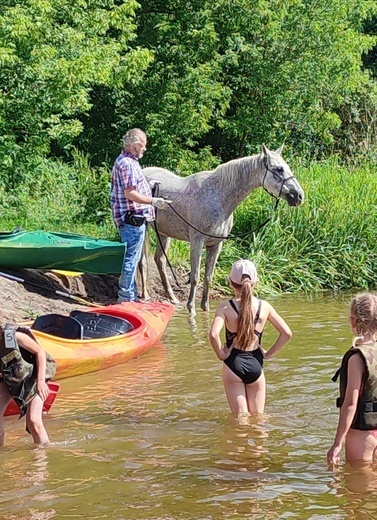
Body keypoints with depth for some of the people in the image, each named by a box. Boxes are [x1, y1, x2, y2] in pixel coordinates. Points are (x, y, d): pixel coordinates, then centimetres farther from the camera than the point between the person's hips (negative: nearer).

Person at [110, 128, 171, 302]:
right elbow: (130, 194, -24)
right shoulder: (127, 164, -17)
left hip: (133, 218, 11)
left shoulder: (125, 161, 16)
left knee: (132, 257, 17)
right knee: (131, 258, -5)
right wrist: (154, 201, -25)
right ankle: (126, 296, -1)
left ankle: (129, 295, 24)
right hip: (133, 218, -11)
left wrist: (148, 184, 23)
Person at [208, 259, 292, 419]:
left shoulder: (226, 307, -11)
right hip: (255, 365, 2)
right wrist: (269, 353, 6)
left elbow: (213, 335, -26)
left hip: (233, 365, -2)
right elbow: (286, 333, -3)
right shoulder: (263, 306, -3)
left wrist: (221, 355, -10)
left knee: (241, 417, 7)